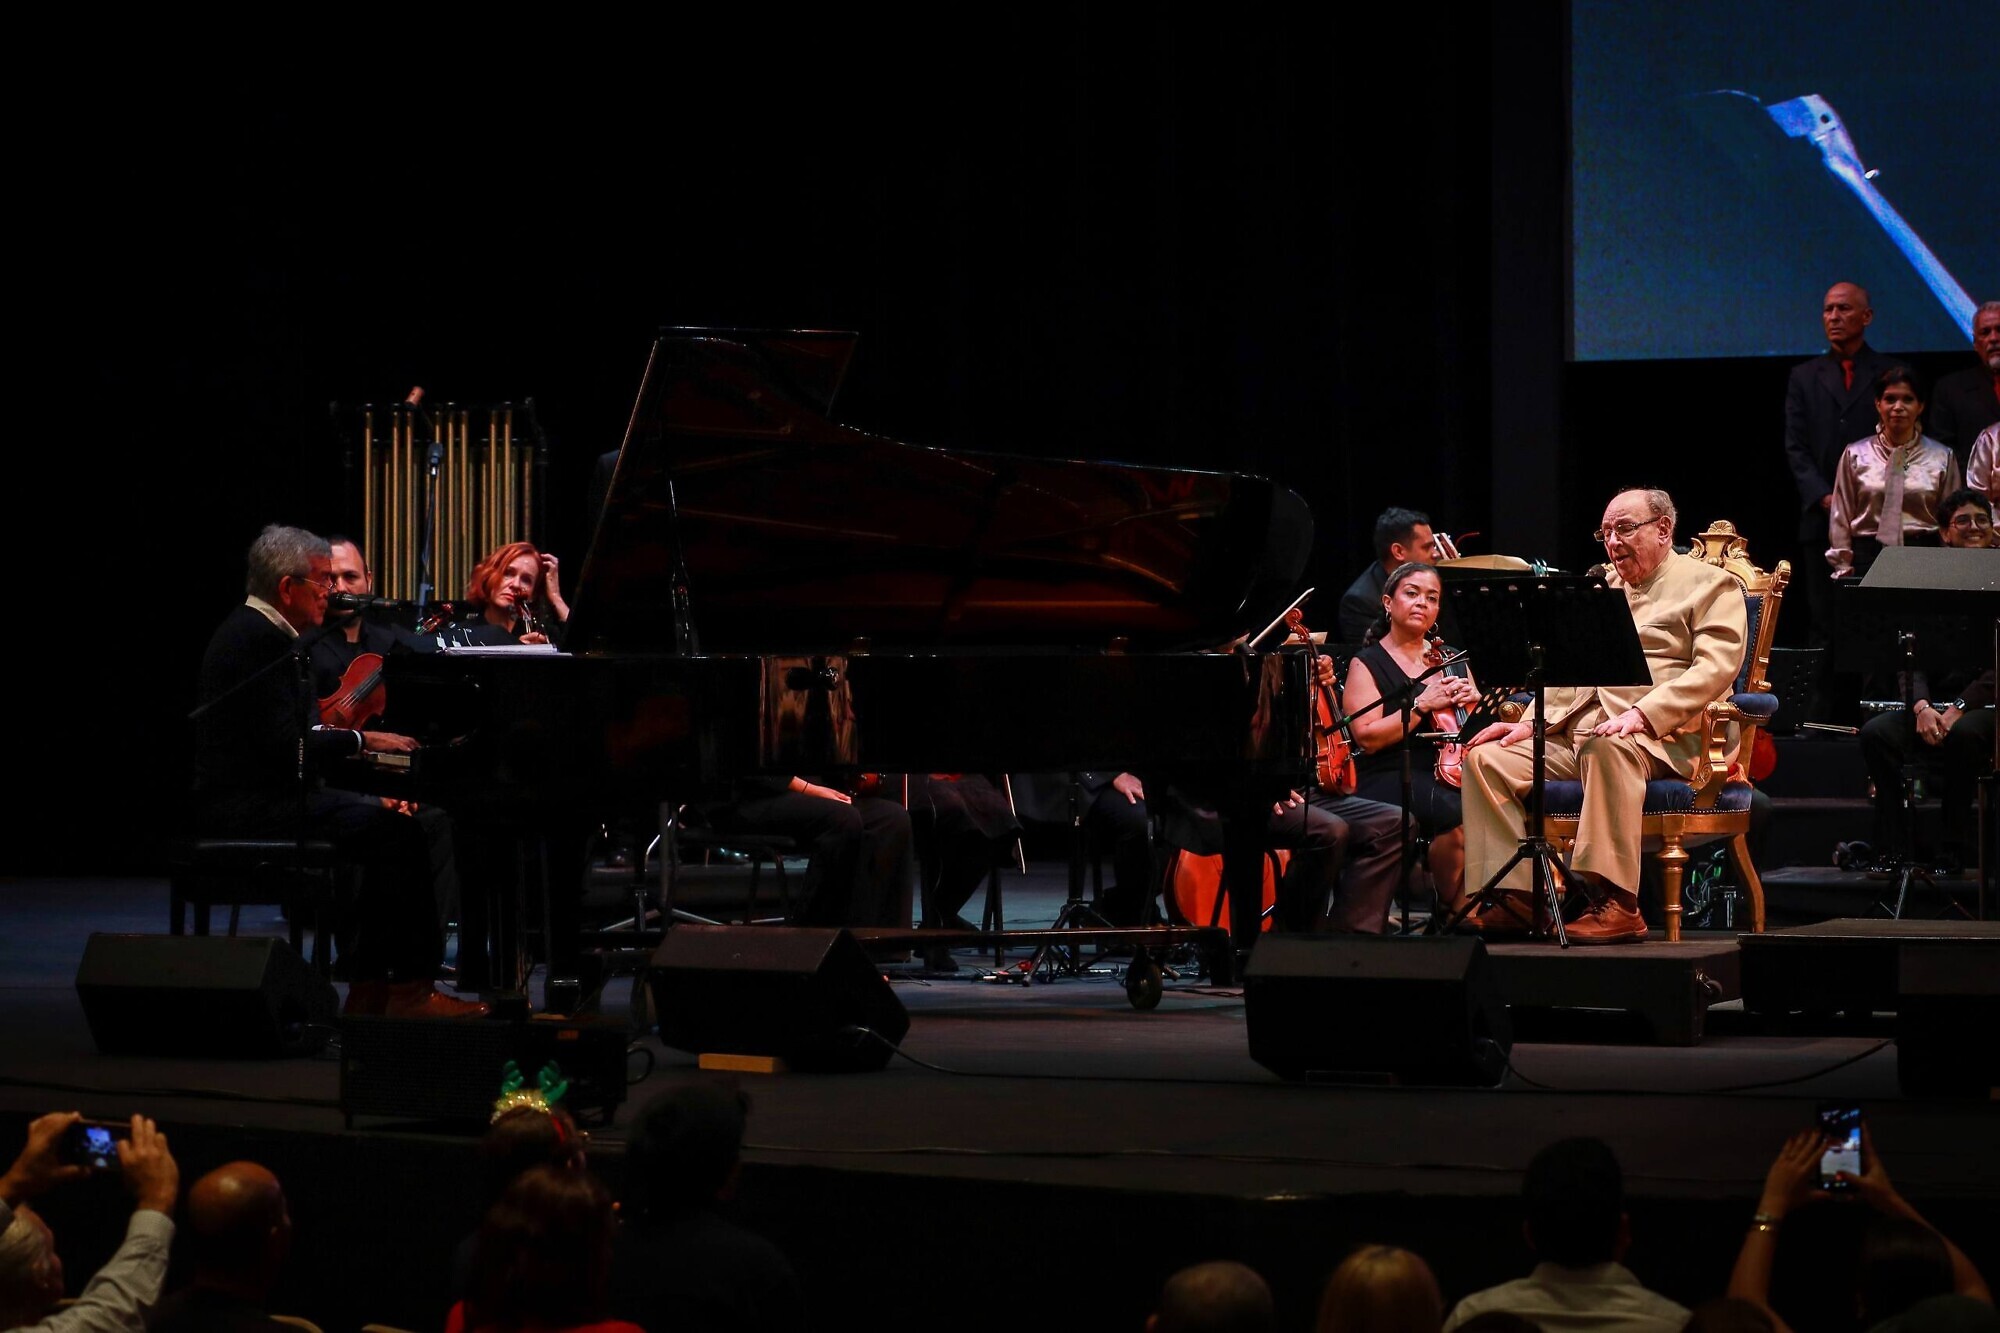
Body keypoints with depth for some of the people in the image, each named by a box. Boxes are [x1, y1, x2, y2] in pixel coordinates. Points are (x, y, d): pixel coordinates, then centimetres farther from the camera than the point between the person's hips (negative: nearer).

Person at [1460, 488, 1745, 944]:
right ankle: (1516, 897, -14)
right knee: (1486, 757, -11)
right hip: (1576, 730, 8)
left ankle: (1617, 905, -41)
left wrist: (1641, 714, -23)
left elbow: (1716, 668, -10)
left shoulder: (1711, 585, 5)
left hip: (1663, 736, -7)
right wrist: (1531, 723, 6)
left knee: (1608, 746, -41)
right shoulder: (1600, 589, 28)